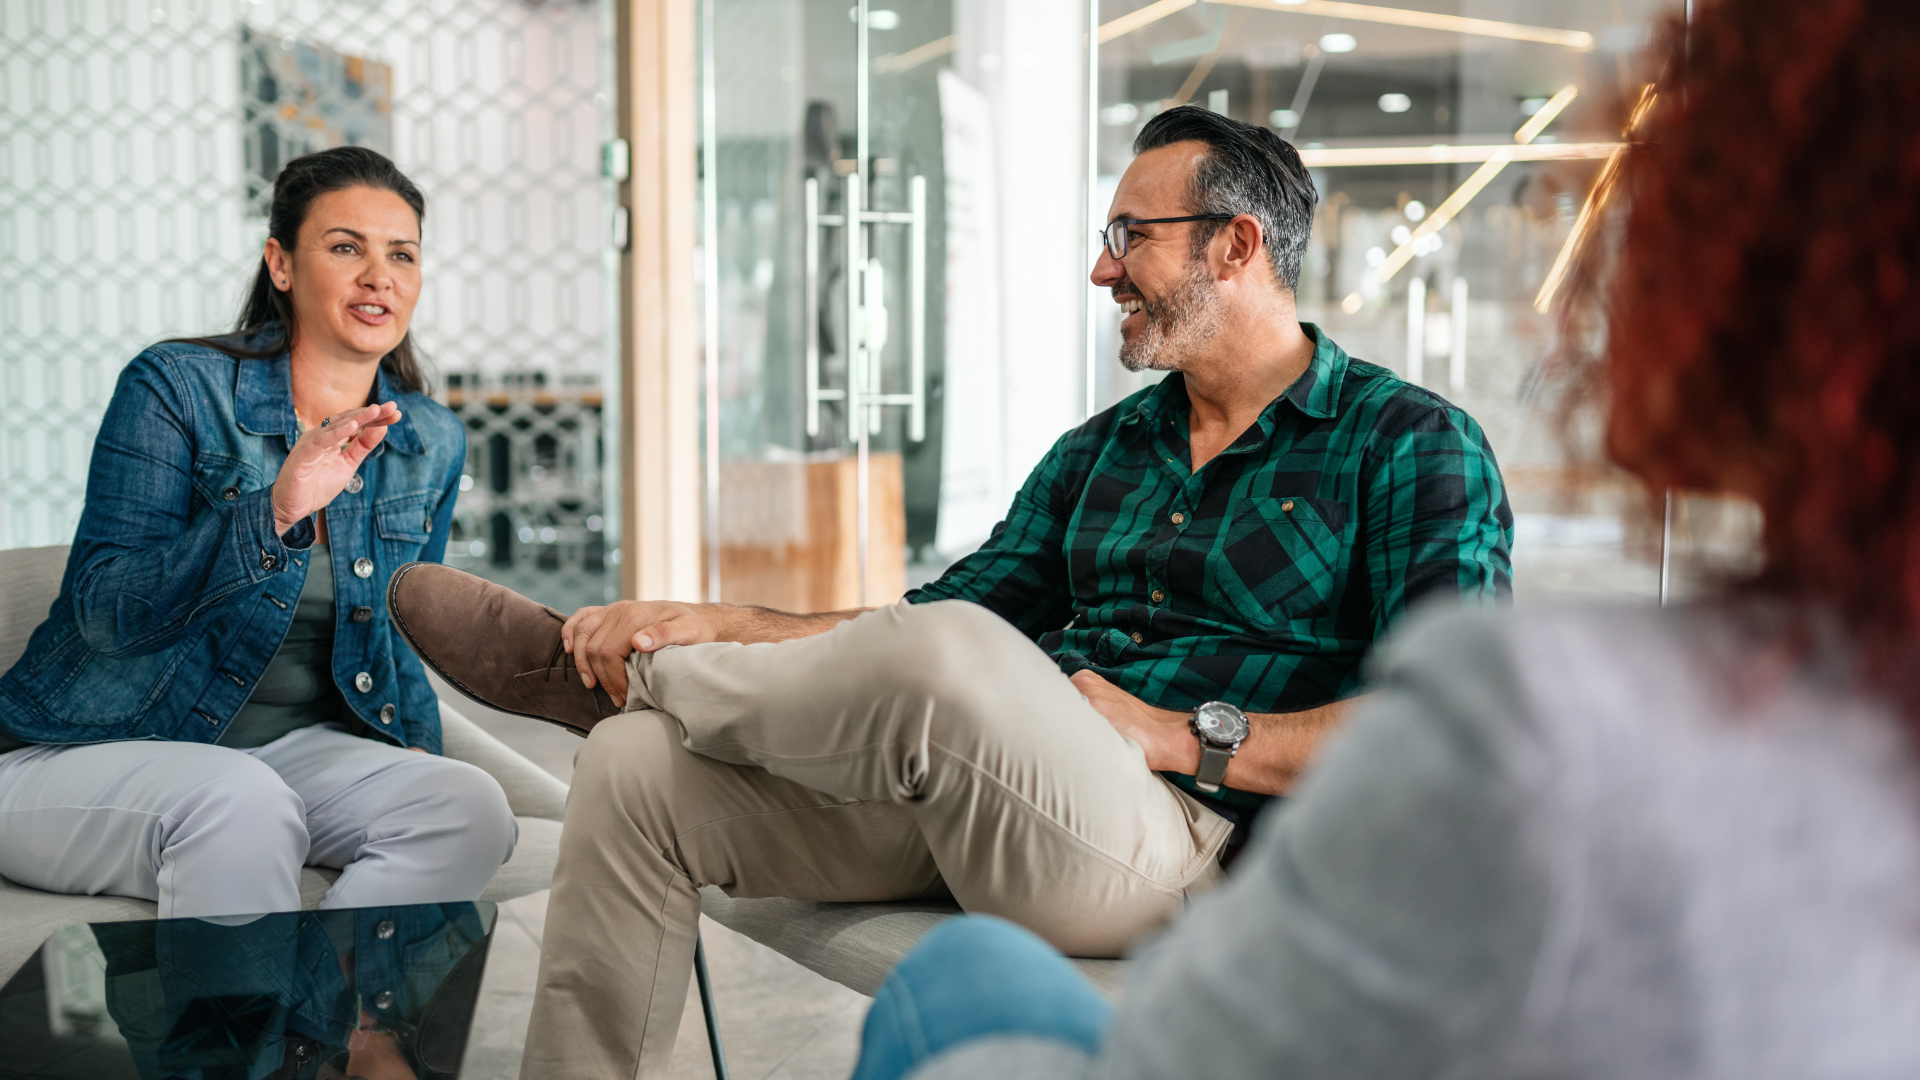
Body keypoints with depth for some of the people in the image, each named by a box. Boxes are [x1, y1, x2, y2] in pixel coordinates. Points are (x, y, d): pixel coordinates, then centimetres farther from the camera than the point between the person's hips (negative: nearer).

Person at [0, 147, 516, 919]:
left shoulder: (434, 443, 7)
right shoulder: (175, 385, -9)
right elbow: (107, 613, -17)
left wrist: (413, 743, 1)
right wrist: (273, 511, -30)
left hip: (291, 745, 5)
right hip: (80, 756, -5)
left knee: (471, 808, -24)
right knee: (241, 801, -39)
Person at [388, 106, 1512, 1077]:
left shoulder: (1415, 446, 1)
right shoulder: (1101, 449, 22)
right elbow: (950, 604, 19)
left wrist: (1187, 738, -14)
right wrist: (716, 625, 5)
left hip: (1188, 839, -7)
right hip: (987, 819, 7)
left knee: (947, 656, -34)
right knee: (638, 763, -10)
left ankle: (594, 669, -4)